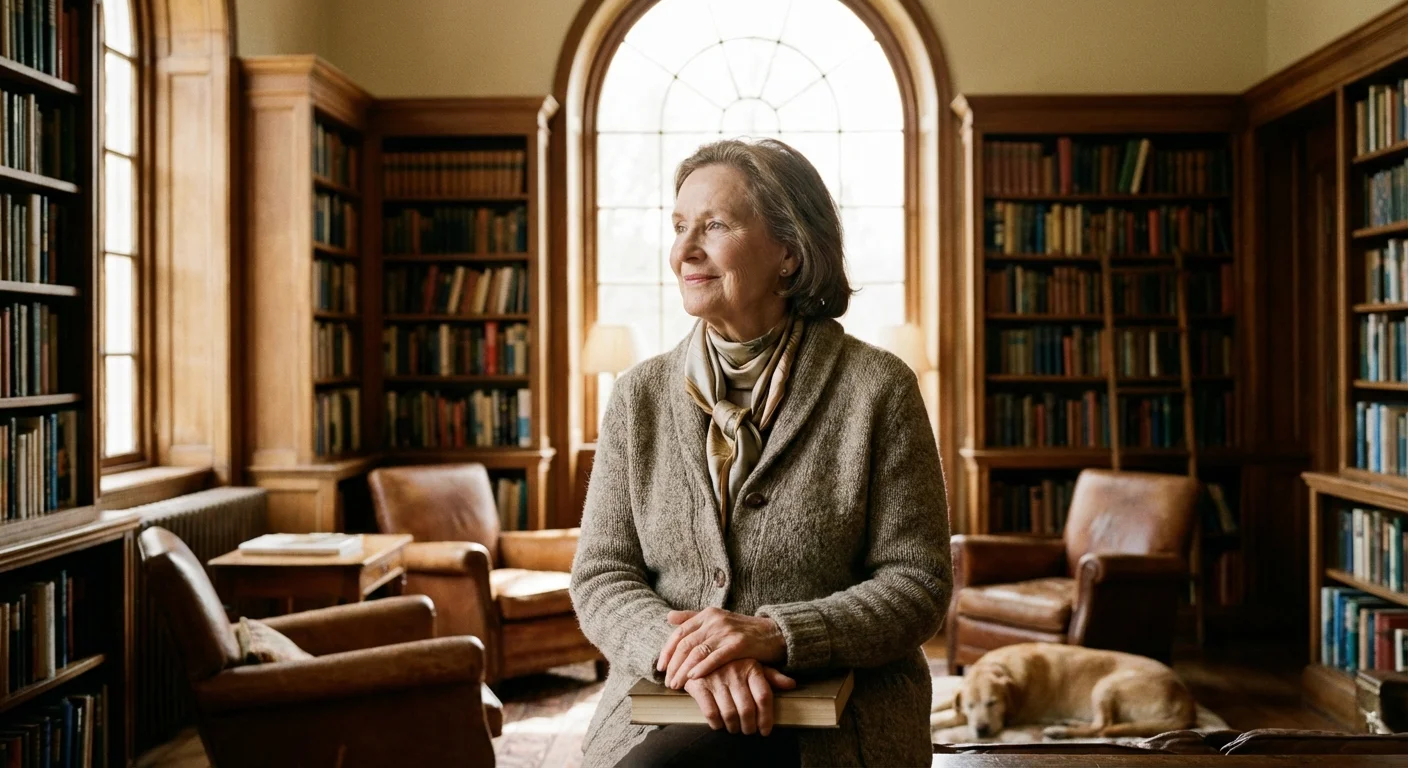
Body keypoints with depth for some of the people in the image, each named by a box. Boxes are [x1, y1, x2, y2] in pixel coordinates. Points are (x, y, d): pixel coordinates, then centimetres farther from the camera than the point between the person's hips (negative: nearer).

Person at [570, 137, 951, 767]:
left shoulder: (878, 389, -3)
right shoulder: (640, 396, 7)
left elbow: (918, 584, -4)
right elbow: (600, 576, 3)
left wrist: (775, 633, -20)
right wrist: (685, 650, -18)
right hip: (657, 713, 3)